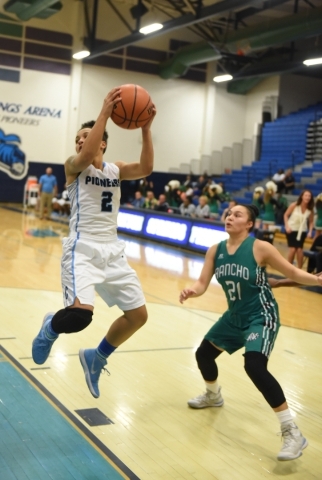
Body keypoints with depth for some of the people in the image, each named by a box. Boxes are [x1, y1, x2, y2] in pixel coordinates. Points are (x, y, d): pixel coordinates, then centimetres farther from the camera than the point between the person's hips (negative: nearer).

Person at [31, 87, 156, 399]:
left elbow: (145, 168, -7)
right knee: (80, 313, -27)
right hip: (83, 249, -6)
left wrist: (145, 129, -17)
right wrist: (104, 112, -25)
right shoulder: (73, 166, 0)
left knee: (138, 315, 7)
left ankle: (95, 358, 29)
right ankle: (50, 328, 10)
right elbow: (86, 157, -24)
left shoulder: (116, 170, 13)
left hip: (112, 251, 6)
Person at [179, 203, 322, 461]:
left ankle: (293, 433, -17)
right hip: (235, 316, 7)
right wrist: (190, 291, -26)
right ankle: (214, 396, 50)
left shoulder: (260, 248, -18)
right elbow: (202, 283, -4)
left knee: (255, 366, -27)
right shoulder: (215, 251, -2)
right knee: (203, 354, 17)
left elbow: (293, 273, -12)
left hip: (262, 316, -7)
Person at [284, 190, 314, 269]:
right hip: (291, 229, -2)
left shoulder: (310, 209, -10)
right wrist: (287, 226, -15)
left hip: (302, 231, 2)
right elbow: (286, 215, -6)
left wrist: (310, 232, -10)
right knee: (292, 249, -7)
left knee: (299, 249, -5)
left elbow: (311, 222, 1)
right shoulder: (294, 205, -17)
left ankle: (299, 269, 9)